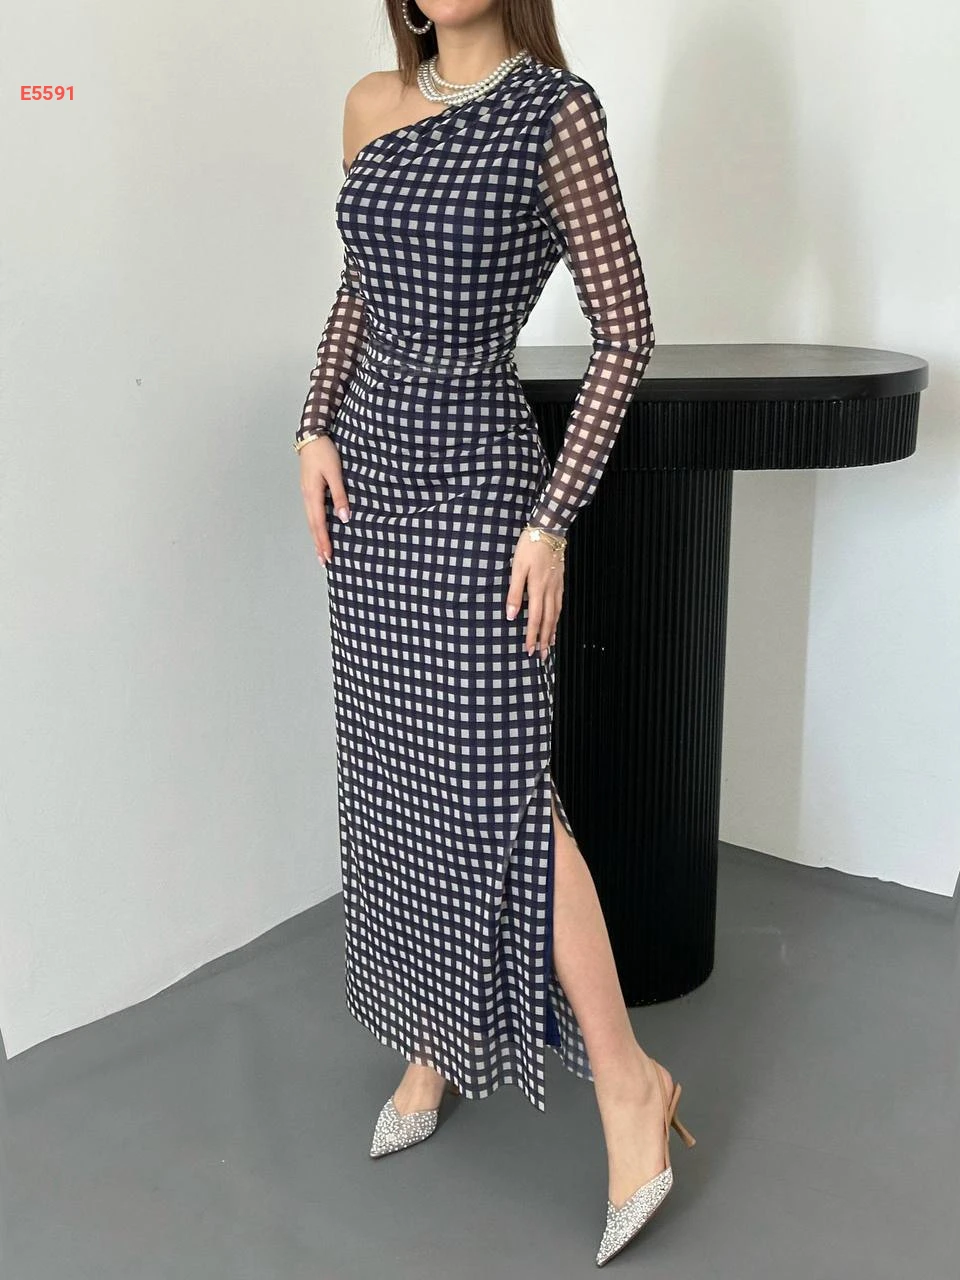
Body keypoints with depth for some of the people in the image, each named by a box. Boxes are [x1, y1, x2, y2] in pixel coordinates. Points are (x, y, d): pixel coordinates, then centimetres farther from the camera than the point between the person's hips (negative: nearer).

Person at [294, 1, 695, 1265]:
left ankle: (627, 1077, 9)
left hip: (475, 471, -6)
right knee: (396, 769, 10)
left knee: (493, 777, -8)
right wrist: (318, 427, 6)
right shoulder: (373, 105, 11)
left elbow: (627, 332, -9)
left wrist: (554, 518, -15)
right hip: (371, 470, 7)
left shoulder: (555, 108, -7)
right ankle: (431, 1039, 27)